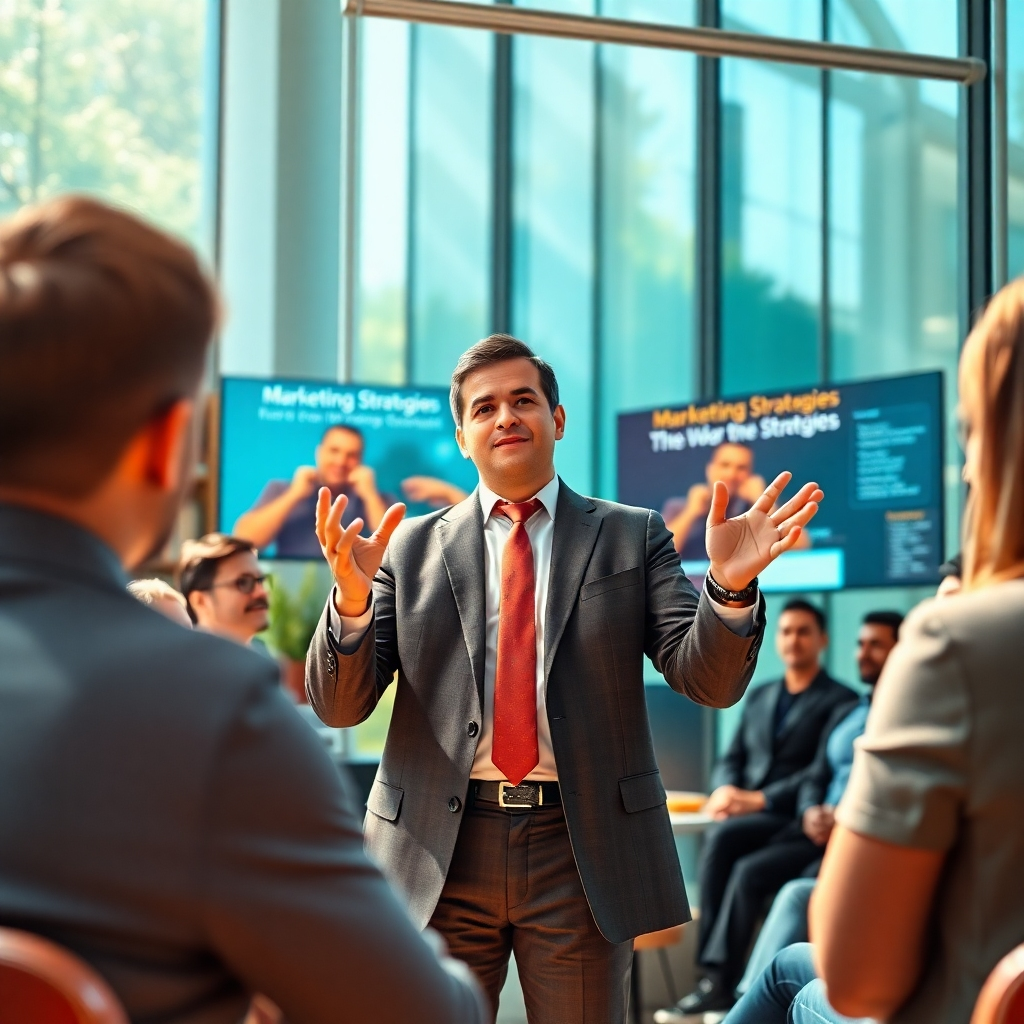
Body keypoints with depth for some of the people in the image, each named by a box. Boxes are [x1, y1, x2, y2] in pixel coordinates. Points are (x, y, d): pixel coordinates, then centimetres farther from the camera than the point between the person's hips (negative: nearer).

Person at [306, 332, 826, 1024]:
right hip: (439, 851, 1)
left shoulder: (633, 537, 7)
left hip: (583, 850, 0)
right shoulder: (412, 548, 8)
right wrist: (352, 599, -18)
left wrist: (730, 588, -22)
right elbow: (339, 706, 2)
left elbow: (709, 681, -2)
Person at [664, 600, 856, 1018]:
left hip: (792, 822, -5)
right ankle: (717, 979, -25)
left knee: (721, 835, -31)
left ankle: (717, 977, -27)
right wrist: (726, 789, -7)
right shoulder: (759, 697, 22)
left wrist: (760, 799, -18)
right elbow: (731, 759, 17)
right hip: (747, 818, 5)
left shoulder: (840, 701, 1)